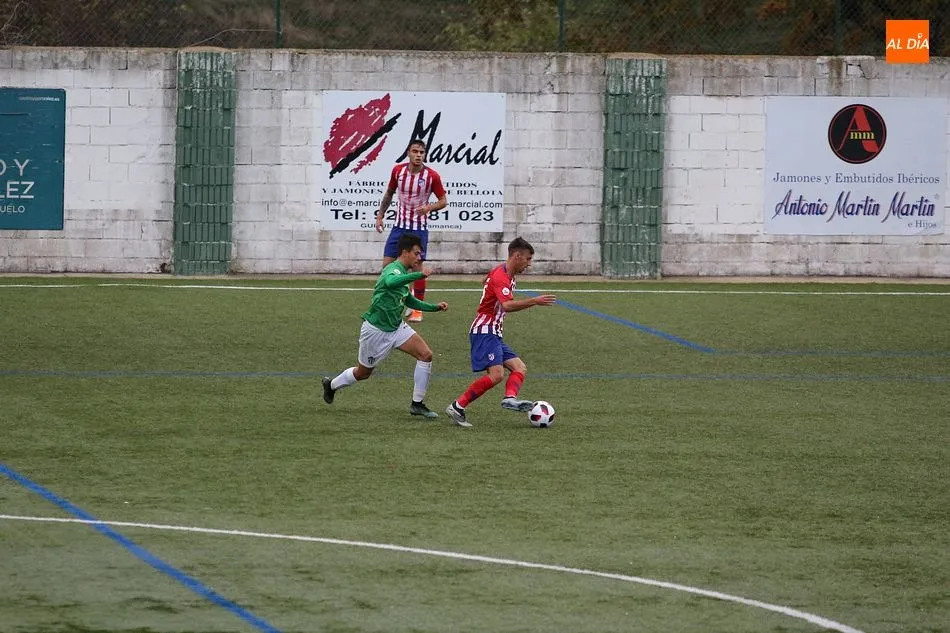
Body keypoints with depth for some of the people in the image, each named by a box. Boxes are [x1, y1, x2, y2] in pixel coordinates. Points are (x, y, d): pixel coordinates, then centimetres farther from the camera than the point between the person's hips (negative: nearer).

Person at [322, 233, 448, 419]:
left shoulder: (403, 272, 8)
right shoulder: (394, 269, -21)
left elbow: (409, 301, 24)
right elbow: (390, 282, -49)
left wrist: (435, 307, 14)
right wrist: (419, 275, -50)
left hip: (396, 327, 8)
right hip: (376, 330, -8)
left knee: (426, 355, -11)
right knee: (363, 373, 11)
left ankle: (417, 404, -3)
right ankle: (331, 385, 41)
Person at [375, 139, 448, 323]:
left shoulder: (432, 176, -11)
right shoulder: (398, 170, -2)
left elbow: (443, 201, -3)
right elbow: (389, 193, 14)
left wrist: (429, 207, -22)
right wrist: (380, 215, 11)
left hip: (419, 228, -3)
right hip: (399, 225, 3)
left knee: (417, 267, -3)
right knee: (387, 265, -3)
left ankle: (417, 310, 8)